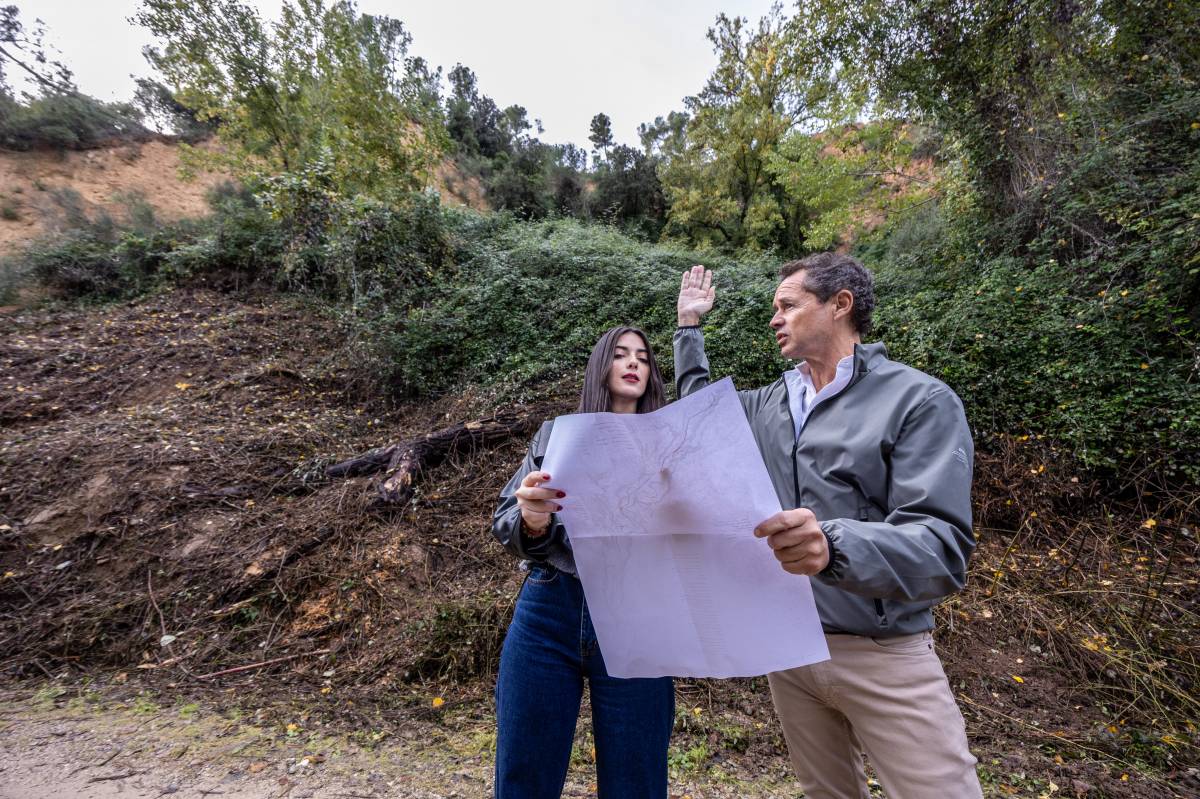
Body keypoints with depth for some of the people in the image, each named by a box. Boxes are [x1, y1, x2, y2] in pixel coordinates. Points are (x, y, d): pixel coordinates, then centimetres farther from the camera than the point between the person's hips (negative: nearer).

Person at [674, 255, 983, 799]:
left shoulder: (921, 401, -12)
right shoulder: (770, 404, 7)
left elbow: (943, 550, -23)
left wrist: (834, 546, -42)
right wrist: (689, 325, 22)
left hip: (883, 656, -5)